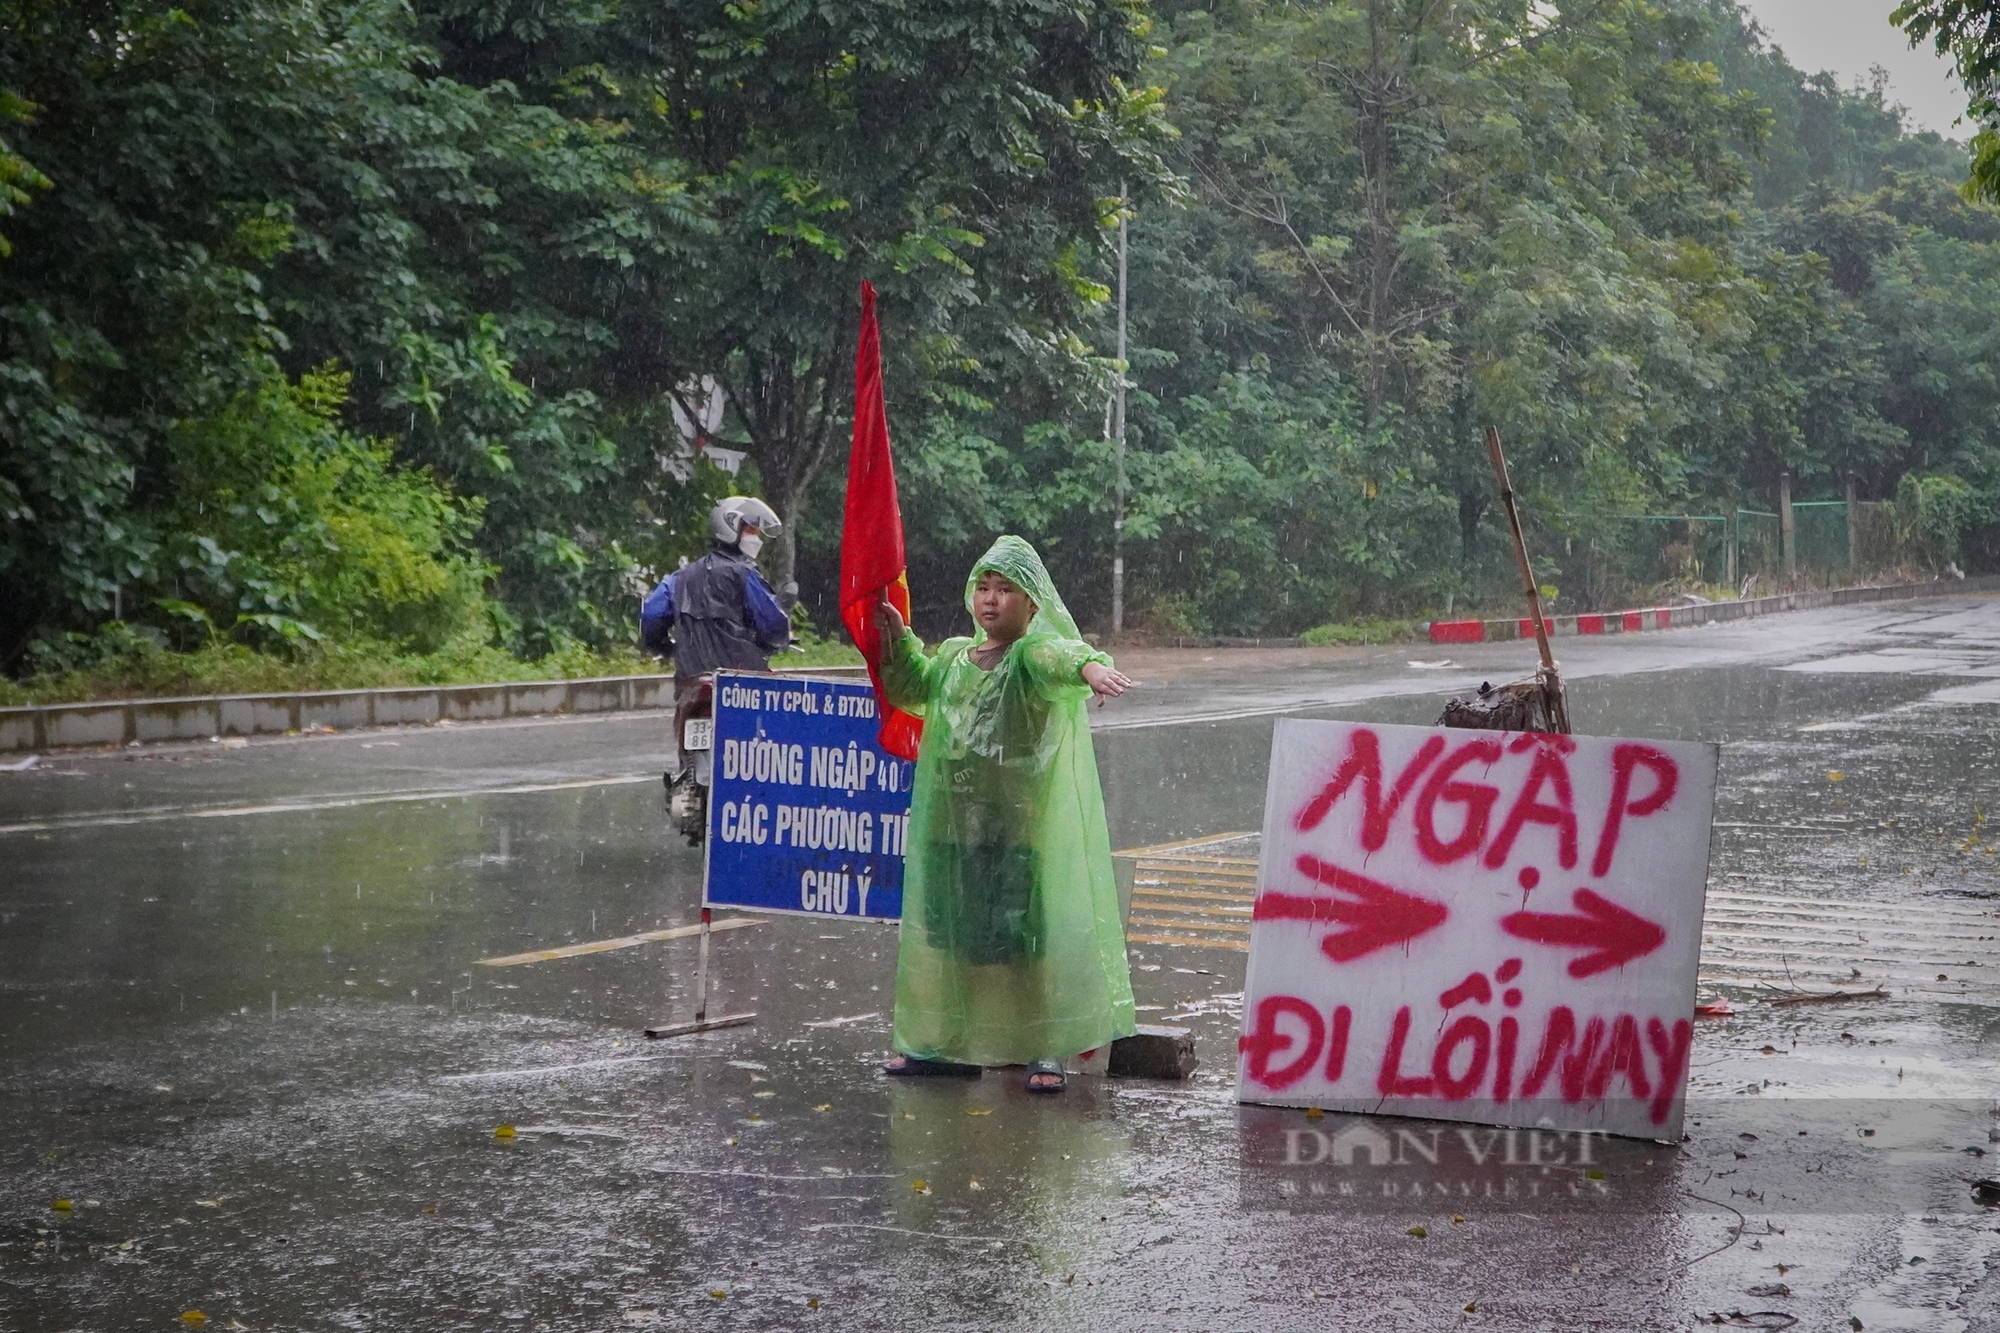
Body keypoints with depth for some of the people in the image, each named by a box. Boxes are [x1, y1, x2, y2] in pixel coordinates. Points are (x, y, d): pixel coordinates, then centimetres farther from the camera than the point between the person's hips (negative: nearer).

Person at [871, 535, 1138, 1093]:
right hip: (951, 825, 7)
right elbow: (910, 691, 27)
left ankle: (1044, 1050, 2)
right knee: (946, 928, 11)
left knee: (1024, 935, -6)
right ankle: (947, 1042, 23)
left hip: (1019, 828, -6)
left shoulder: (1036, 652, -7)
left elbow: (1061, 656, -31)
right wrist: (898, 638, 11)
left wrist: (1090, 667, -54)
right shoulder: (954, 656, 14)